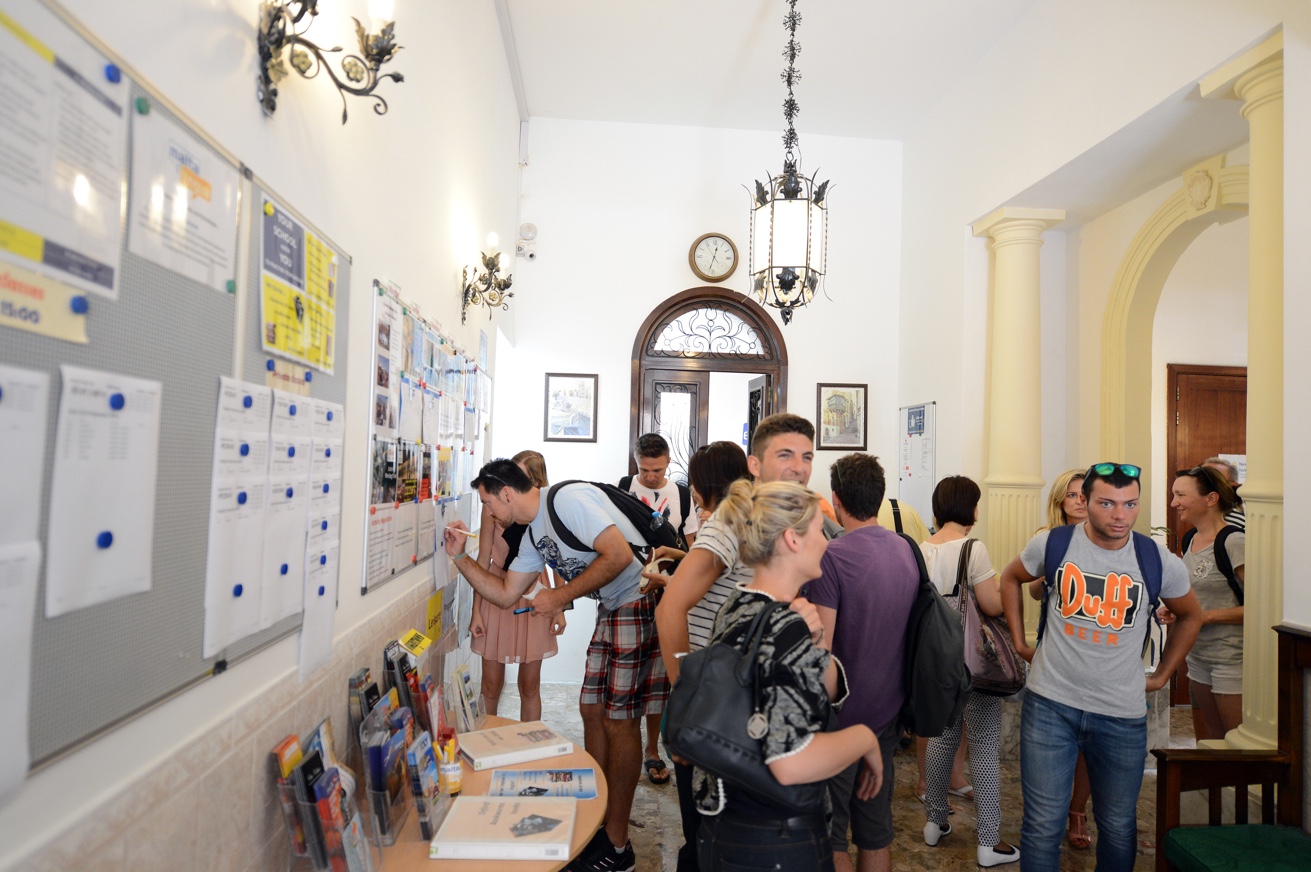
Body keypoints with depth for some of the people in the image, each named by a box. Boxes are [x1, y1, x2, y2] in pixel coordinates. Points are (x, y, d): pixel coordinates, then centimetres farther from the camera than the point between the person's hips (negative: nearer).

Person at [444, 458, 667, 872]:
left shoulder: (568, 499, -17)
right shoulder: (532, 535, 13)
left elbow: (619, 555, -25)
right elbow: (505, 593, 19)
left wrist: (560, 596, -17)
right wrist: (460, 557, 12)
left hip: (642, 603, -10)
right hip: (612, 609, 10)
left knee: (618, 721, -2)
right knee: (592, 710, 13)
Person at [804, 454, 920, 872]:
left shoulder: (832, 556, -21)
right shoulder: (906, 549, 2)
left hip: (843, 715, -7)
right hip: (888, 709, 7)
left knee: (829, 836, 9)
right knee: (876, 829, 19)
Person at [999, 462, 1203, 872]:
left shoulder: (1160, 562, -5)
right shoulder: (1052, 544, -8)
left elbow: (1190, 615, 15)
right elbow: (1010, 578, 12)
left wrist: (1163, 675, 12)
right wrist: (1019, 641, 9)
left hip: (1123, 714, 2)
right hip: (1050, 704, -1)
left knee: (1118, 826, 18)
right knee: (1043, 825, 4)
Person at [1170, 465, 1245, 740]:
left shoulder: (1234, 542, -16)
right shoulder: (1190, 541, 9)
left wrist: (1207, 616, -19)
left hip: (1232, 657, -8)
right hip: (1198, 655, 8)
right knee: (1213, 738, 17)